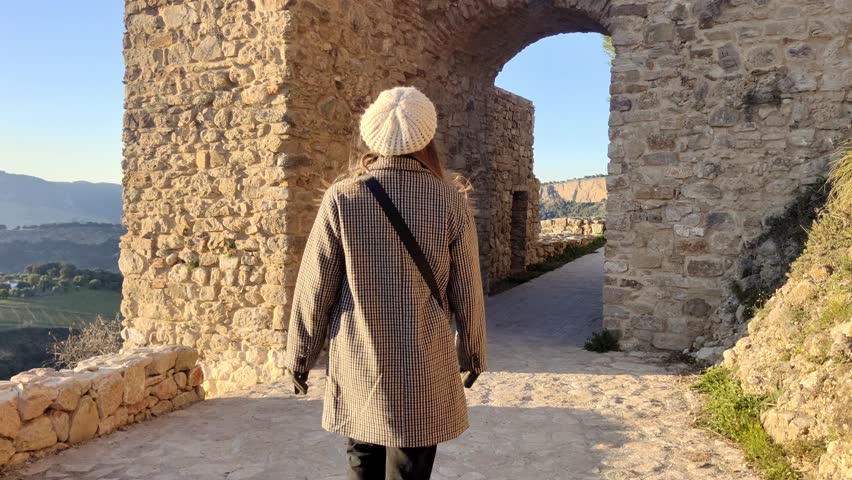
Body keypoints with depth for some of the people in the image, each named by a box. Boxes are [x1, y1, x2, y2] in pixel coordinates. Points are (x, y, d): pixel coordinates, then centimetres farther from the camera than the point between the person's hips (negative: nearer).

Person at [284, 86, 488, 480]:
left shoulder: (342, 198, -8)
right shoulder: (450, 200, -7)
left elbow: (315, 288, -4)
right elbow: (466, 291, -1)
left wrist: (298, 355, 9)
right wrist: (472, 354, 14)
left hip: (358, 367, 1)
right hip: (424, 369, 0)